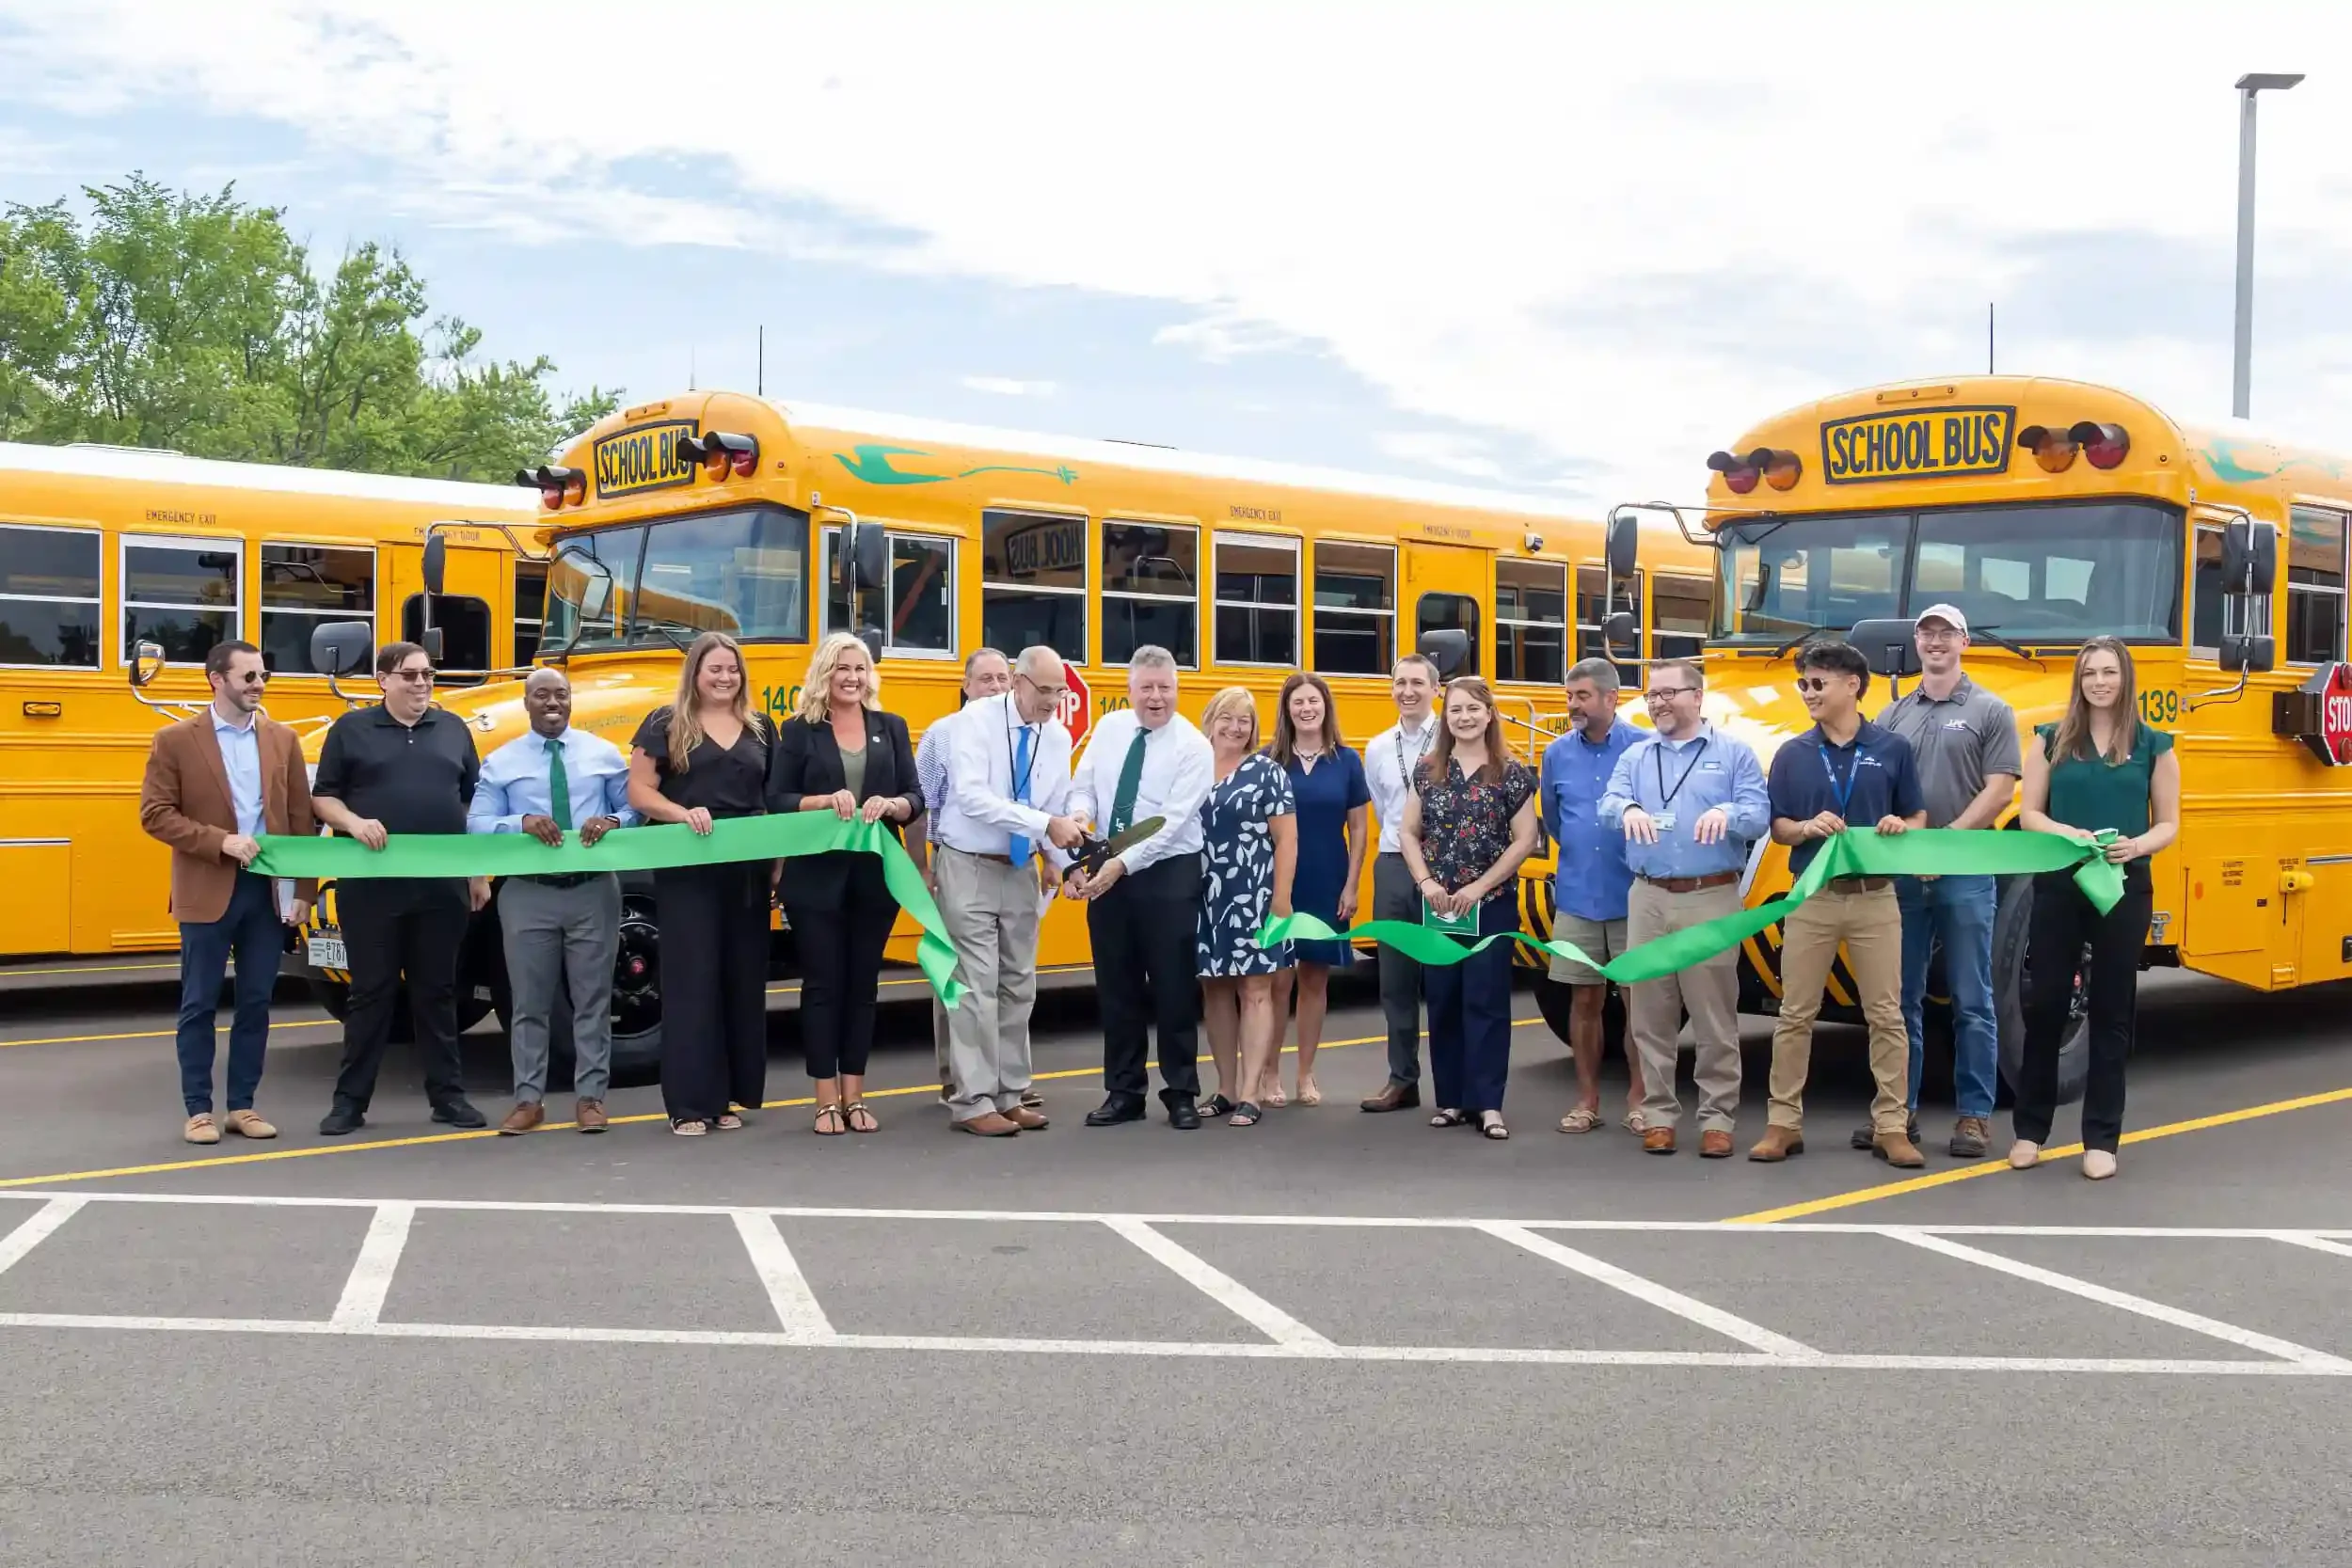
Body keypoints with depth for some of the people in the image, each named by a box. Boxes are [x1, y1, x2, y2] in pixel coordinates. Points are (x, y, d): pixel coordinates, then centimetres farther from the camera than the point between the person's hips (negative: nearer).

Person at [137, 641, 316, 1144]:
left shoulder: (283, 739, 6)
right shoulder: (175, 740, -3)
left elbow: (301, 820, 6)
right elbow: (155, 814, -7)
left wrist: (304, 890, 1)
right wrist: (220, 841, -17)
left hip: (269, 890, 3)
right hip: (207, 893, -3)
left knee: (256, 1002, 8)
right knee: (199, 1005, 3)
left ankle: (243, 1105, 17)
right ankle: (198, 1110, 11)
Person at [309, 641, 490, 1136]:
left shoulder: (453, 728, 10)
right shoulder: (351, 729, 2)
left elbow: (475, 804, 13)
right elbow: (322, 798, 2)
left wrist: (481, 872, 9)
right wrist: (353, 822, -18)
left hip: (442, 885, 2)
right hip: (372, 885, -2)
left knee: (438, 990, 9)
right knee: (372, 991, 2)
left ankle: (448, 1094, 16)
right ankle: (350, 1099, 10)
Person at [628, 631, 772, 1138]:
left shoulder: (759, 729, 12)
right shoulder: (666, 724, 1)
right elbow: (639, 792, -3)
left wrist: (779, 863, 6)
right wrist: (683, 814, -20)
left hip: (748, 870, 4)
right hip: (687, 870, -4)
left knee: (743, 978, 6)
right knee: (691, 978, -5)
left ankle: (729, 1095, 16)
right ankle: (689, 1102, -1)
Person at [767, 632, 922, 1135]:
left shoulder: (891, 727, 8)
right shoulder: (798, 730, 2)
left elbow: (915, 799, 6)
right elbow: (776, 800, -2)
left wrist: (890, 804, -16)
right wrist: (824, 801, -18)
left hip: (875, 874, 3)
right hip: (816, 875, -2)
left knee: (863, 983, 7)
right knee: (822, 984, 1)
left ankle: (854, 1097, 15)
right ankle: (826, 1101, 8)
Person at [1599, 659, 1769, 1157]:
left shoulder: (1733, 752, 4)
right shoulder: (1635, 756, 12)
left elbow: (1760, 813, -5)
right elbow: (1610, 802, -4)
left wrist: (1727, 813, -27)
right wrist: (1628, 809, -27)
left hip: (1712, 899, -3)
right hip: (1649, 899, 3)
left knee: (1714, 1015, -1)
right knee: (1649, 1014, 6)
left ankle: (1717, 1119, 7)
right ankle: (1658, 1114, 15)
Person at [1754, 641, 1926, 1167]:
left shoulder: (1892, 748, 1)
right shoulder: (1792, 754, 3)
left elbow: (1919, 818, 7)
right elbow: (1778, 828, 5)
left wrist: (1903, 826, -15)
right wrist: (1809, 827, -15)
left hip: (1875, 899, -1)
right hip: (1812, 899, 1)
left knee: (1886, 1015, 3)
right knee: (1795, 1014, 5)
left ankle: (1890, 1126, 12)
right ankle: (1784, 1123, 13)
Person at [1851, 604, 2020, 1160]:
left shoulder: (1990, 711, 1)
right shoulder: (1894, 714, 12)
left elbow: (1999, 790, -7)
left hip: (1965, 873, -3)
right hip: (1901, 873, 3)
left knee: (1972, 1002, 2)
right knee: (1900, 999, 7)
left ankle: (1974, 1114, 9)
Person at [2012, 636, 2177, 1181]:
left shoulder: (2154, 746, 4)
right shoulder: (2051, 740, 5)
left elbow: (2168, 825, 5)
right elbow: (2030, 814, 3)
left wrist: (2137, 845, -16)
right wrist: (2068, 834, -16)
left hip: (2124, 887, -1)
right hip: (2058, 883, 1)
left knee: (2111, 1010, 4)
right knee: (2044, 1005, 3)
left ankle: (2101, 1138, 10)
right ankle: (2030, 1128, 16)